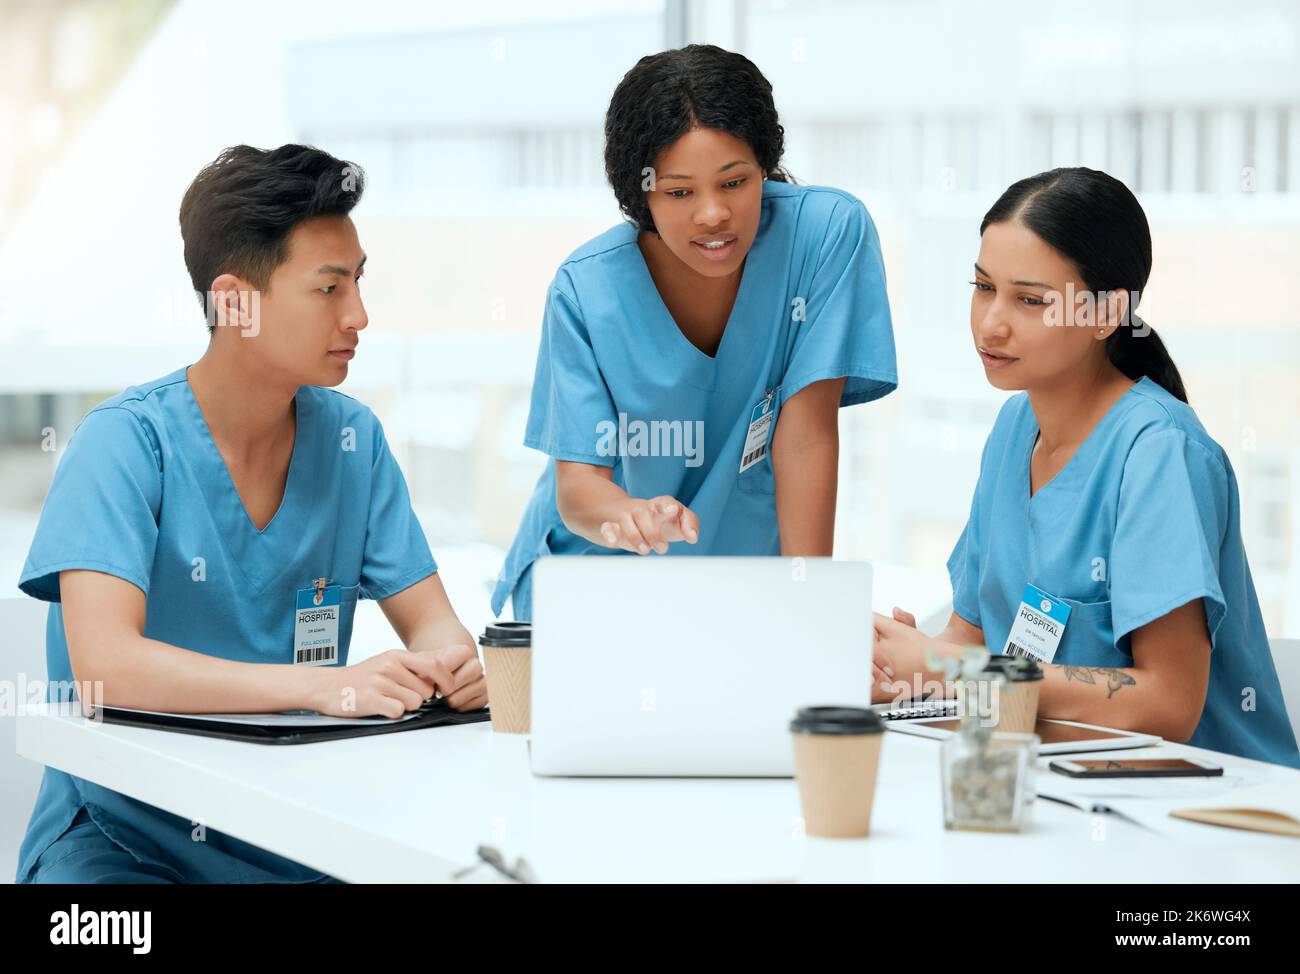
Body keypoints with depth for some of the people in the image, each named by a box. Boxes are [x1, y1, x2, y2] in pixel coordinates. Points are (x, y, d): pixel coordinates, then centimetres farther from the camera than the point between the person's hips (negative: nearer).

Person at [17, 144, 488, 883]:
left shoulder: (353, 440, 4)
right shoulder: (130, 440, -12)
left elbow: (430, 620, 6)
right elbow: (104, 663, -25)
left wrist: (448, 659, -20)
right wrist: (325, 684, -35)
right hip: (126, 834, -5)